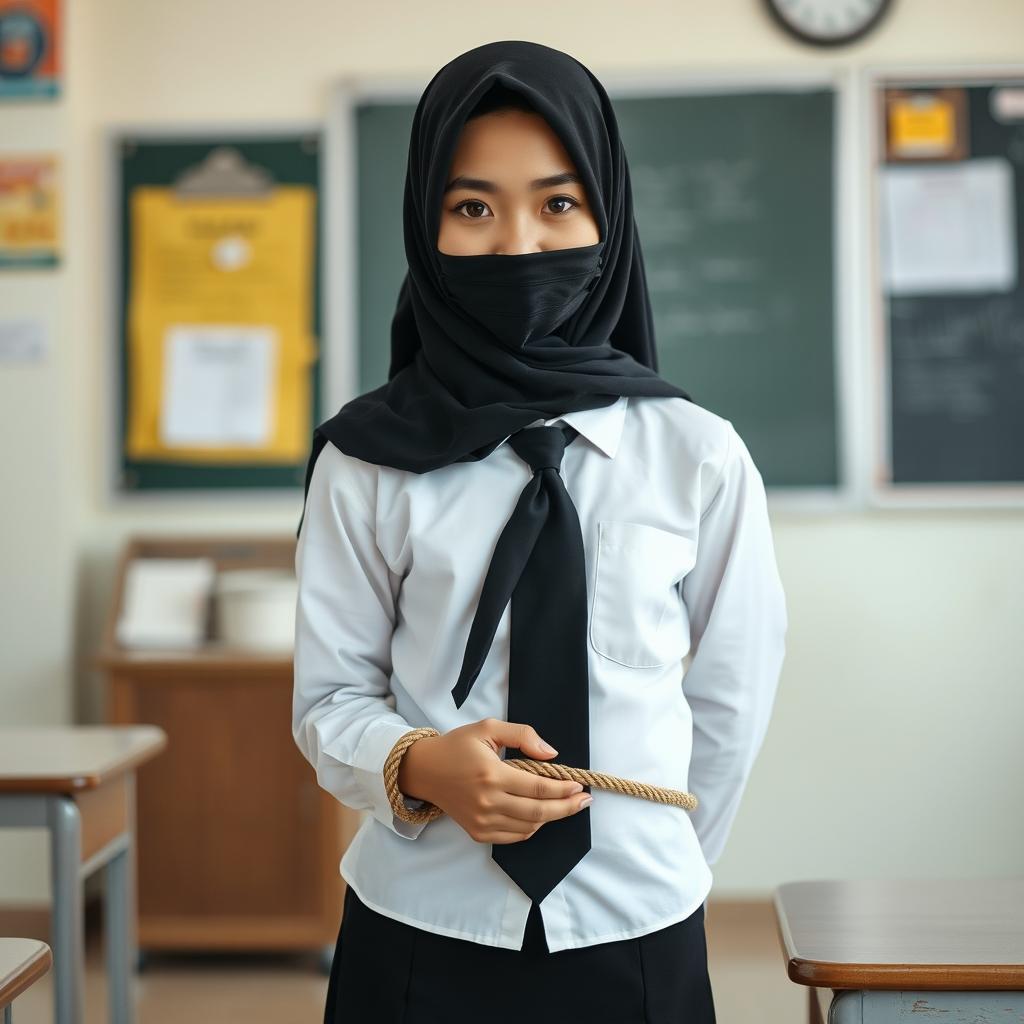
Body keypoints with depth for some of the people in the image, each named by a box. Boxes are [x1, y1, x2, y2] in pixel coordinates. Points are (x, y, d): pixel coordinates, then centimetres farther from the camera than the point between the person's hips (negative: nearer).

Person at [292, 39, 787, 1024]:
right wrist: (421, 768, -20)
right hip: (416, 935, 0)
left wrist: (648, 862, 9)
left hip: (637, 938, 0)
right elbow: (330, 699, -2)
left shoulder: (701, 458, -8)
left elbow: (730, 702, 1)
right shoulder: (367, 461, -7)